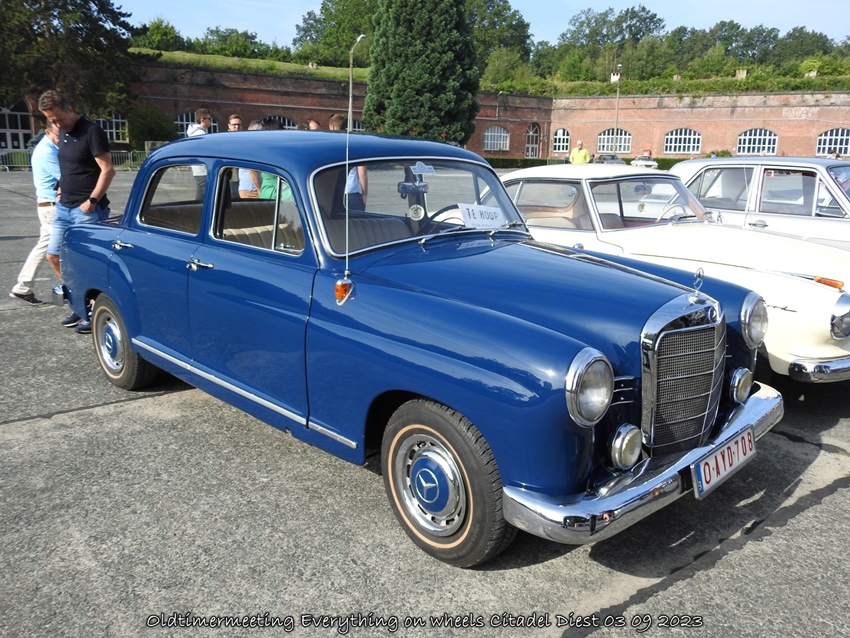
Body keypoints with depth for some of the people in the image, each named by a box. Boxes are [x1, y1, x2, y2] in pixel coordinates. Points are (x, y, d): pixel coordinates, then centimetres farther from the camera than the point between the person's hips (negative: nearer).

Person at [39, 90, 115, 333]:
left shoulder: (92, 132, -13)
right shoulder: (63, 133, 12)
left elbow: (108, 170, -17)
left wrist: (92, 201, -18)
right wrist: (60, 192, 14)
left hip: (87, 210, -9)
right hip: (63, 207, 9)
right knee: (53, 255, 11)